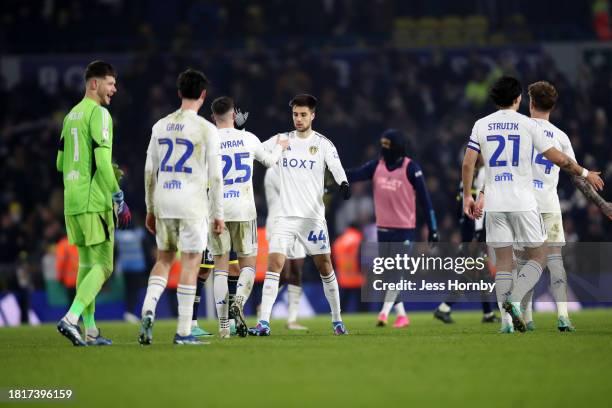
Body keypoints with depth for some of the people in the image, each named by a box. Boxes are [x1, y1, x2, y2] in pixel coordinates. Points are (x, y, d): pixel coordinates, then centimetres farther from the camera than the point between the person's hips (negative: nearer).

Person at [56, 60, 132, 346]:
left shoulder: (71, 116, 17)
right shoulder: (98, 114, -9)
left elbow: (60, 163, 19)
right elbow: (103, 161, -17)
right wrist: (119, 199, -14)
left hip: (72, 202, 8)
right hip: (95, 202, -8)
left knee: (87, 264, 12)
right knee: (103, 266, -6)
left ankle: (90, 331, 12)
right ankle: (71, 318, -19)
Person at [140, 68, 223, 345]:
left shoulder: (161, 126, 8)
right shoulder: (206, 129, -6)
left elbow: (149, 172, 10)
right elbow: (215, 176, -6)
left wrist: (150, 209, 18)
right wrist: (218, 215, 1)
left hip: (163, 202, 4)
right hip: (192, 204, -4)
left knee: (164, 260, 16)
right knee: (190, 263, 2)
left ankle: (148, 309, -7)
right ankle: (183, 332, 2)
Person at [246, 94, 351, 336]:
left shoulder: (323, 144, 0)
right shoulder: (281, 140, 7)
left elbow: (337, 168, -14)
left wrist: (344, 184, -34)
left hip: (313, 216, -1)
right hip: (285, 216, 1)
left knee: (324, 266, 4)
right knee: (274, 264, -11)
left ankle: (337, 321, 19)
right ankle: (263, 323, -14)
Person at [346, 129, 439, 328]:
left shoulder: (410, 168, -9)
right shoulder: (377, 165, 4)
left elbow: (424, 198, -7)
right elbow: (355, 175, -9)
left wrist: (432, 228, -7)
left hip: (405, 229, -6)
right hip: (383, 228, 6)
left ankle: (384, 312, -13)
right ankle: (401, 315, 18)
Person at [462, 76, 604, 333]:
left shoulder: (481, 125, 7)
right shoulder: (527, 124, -1)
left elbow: (468, 163, 3)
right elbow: (558, 159, -1)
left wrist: (467, 196, 13)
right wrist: (585, 174, 13)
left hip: (494, 203, 3)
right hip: (523, 201, -3)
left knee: (503, 261, 6)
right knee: (537, 257, 7)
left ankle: (506, 320, -1)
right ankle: (514, 299, -16)